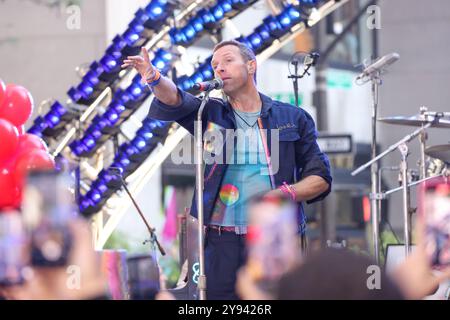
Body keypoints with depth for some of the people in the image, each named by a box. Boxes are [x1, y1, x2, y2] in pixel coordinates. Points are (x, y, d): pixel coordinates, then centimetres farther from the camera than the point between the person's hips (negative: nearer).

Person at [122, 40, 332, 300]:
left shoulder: (293, 119, 9)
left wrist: (287, 193, -12)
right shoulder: (211, 114, 12)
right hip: (223, 241, 1)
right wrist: (155, 79, -31)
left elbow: (321, 178, 8)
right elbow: (175, 102, -9)